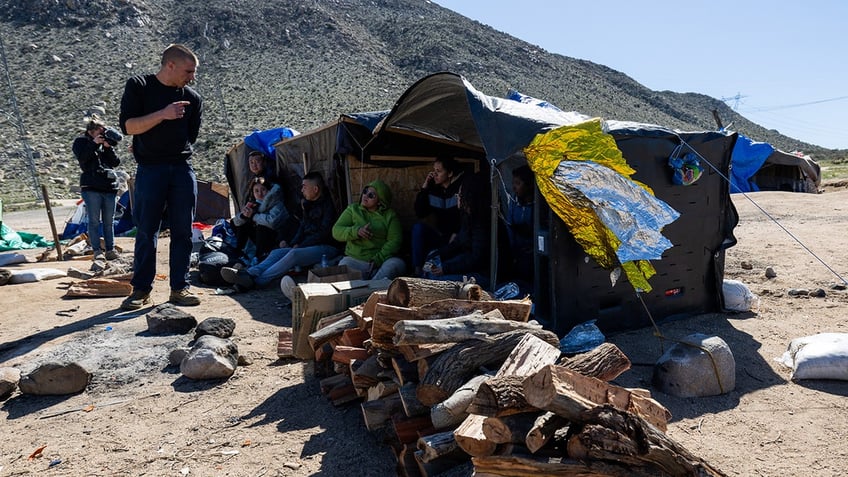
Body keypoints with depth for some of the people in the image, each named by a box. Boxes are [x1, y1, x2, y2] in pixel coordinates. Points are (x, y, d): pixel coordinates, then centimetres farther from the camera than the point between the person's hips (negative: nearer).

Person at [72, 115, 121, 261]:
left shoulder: (106, 142, 18)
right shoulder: (81, 141, 7)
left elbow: (116, 162, 8)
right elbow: (81, 157, -11)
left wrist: (108, 147, -4)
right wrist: (95, 144, -12)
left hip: (109, 187, 4)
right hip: (91, 187, -4)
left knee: (109, 221, 5)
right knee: (94, 220, -3)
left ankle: (110, 249, 10)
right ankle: (97, 250, 0)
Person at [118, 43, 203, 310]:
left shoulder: (192, 99, 10)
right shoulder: (138, 87, 3)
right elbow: (128, 126, -7)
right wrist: (163, 114, -18)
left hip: (182, 168, 3)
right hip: (150, 170, -3)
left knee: (183, 231, 2)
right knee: (146, 231, 1)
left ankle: (179, 288, 10)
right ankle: (141, 289, 11)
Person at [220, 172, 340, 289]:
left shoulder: (327, 204, -6)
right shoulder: (308, 204, 19)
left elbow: (324, 233, -12)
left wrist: (301, 246, -11)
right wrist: (293, 244, 2)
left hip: (326, 247, -8)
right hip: (308, 246, 8)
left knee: (294, 254, -32)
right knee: (277, 252, -13)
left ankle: (255, 280, -42)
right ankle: (249, 273, -36)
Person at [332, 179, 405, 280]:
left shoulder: (390, 215, 9)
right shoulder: (352, 209, 14)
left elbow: (395, 241, -2)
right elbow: (336, 231, 3)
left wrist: (378, 260, -17)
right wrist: (356, 231, -18)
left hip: (381, 260, 0)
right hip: (354, 260, 0)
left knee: (398, 264, -33)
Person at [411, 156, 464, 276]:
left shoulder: (460, 188, -11)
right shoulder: (433, 189, 3)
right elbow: (420, 214, -3)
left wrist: (456, 235, -22)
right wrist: (424, 187, -8)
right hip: (442, 236, 5)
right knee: (418, 227, -20)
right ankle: (417, 271, -20)